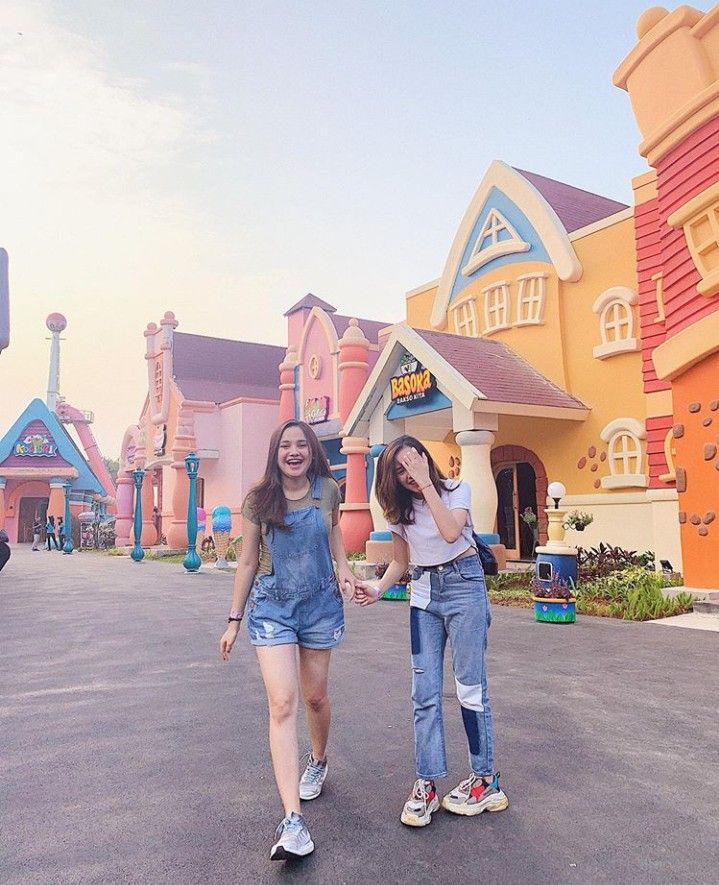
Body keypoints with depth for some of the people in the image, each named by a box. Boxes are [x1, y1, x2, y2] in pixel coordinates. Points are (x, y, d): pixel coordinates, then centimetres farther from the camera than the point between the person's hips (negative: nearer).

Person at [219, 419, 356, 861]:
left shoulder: (328, 490, -3)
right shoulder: (259, 500, -6)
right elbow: (248, 562, 1)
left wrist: (344, 569, -1)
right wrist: (234, 620, 4)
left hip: (321, 603, 2)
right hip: (272, 606, -1)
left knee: (315, 696, 15)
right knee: (282, 704, -12)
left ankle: (319, 761, 47)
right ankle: (293, 821, -11)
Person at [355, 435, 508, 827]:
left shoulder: (456, 489, -8)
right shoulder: (398, 509, 4)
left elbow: (451, 532, -27)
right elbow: (401, 560, 11)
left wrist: (427, 483, -27)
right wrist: (378, 587, -7)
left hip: (463, 583, -4)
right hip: (424, 593, 4)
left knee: (470, 687, 1)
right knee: (425, 694, 2)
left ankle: (486, 781, 16)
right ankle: (427, 783, 11)